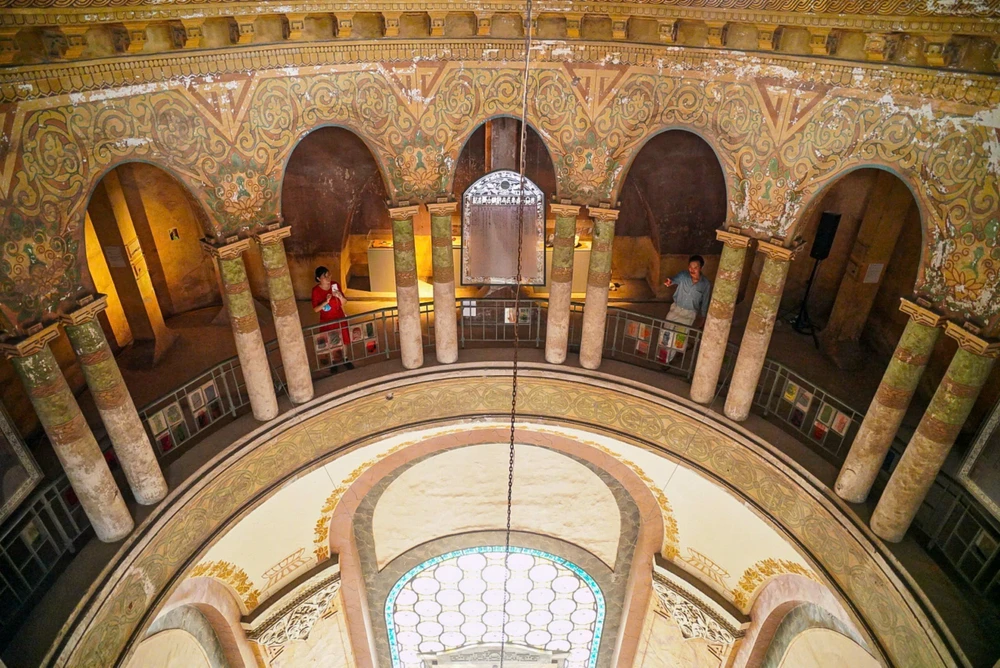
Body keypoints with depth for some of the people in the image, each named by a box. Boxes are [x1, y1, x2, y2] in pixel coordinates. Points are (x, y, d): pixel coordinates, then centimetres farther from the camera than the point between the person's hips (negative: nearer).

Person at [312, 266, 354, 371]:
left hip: (340, 318, 2)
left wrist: (340, 296, -26)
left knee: (345, 340, 15)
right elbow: (315, 309, -15)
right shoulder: (316, 290, -17)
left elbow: (344, 302, -4)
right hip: (326, 321, -2)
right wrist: (325, 302, -31)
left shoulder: (335, 285, -10)